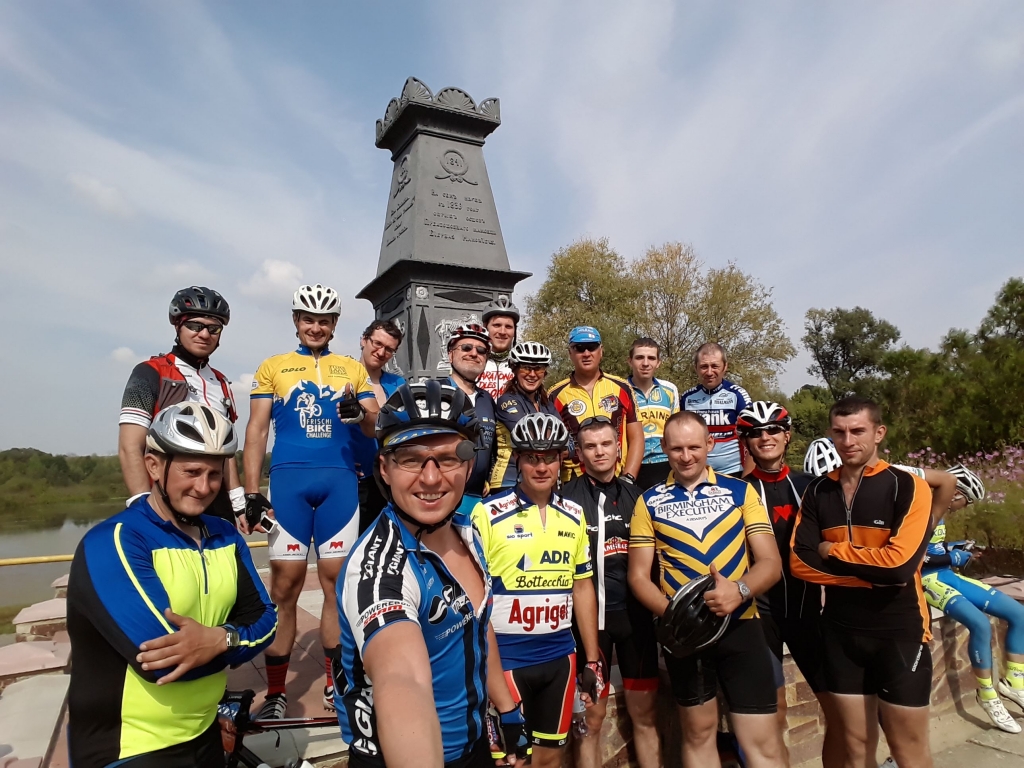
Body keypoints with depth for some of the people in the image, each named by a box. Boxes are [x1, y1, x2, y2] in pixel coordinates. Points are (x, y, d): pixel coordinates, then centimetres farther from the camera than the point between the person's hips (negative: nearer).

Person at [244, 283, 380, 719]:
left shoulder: (352, 368, 12)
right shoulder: (272, 367, 10)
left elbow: (376, 427, 7)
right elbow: (256, 430, 7)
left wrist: (359, 413, -16)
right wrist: (251, 491, -2)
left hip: (339, 479, 1)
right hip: (288, 478, -1)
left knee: (336, 579, 3)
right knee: (286, 583, -2)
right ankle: (275, 693, 11)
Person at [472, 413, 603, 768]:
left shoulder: (574, 516, 4)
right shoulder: (489, 513, -11)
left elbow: (582, 587, 10)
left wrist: (592, 659, 10)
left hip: (560, 657, 5)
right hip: (505, 658, -4)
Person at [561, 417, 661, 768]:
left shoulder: (636, 496, 8)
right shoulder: (565, 498, -4)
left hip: (635, 615, 3)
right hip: (588, 616, -3)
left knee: (645, 714, 11)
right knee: (590, 719, 5)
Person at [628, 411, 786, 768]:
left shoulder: (741, 491, 1)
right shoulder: (649, 502, 2)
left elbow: (771, 562, -3)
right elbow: (638, 576, 1)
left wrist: (740, 591, -24)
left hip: (740, 625, 0)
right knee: (699, 733, 17)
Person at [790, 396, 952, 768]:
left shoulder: (908, 486, -9)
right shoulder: (817, 492, 2)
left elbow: (900, 564, -22)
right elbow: (800, 563, -7)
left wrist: (833, 551, -11)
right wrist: (873, 571, -15)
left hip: (899, 632, -3)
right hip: (840, 632, 3)